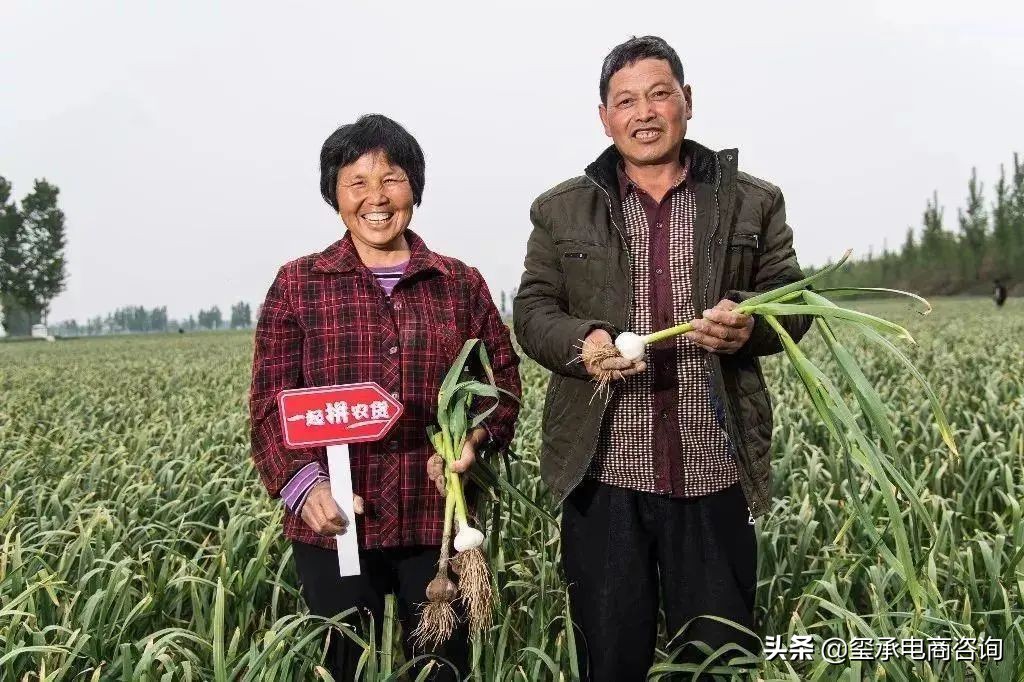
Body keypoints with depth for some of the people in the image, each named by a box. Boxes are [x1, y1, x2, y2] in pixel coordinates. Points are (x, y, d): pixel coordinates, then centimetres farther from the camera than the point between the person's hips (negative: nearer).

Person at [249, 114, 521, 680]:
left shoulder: (461, 284, 6)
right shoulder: (297, 286, 1)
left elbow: (503, 377, 10)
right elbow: (271, 402, -3)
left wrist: (476, 437, -10)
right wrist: (305, 484, -18)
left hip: (438, 518, 2)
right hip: (335, 522, -1)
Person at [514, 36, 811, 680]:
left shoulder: (752, 203, 8)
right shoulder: (563, 210, 8)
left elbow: (793, 302, 9)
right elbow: (532, 310, 7)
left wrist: (750, 323, -14)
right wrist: (581, 342, -15)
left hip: (715, 474, 0)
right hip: (604, 474, 0)